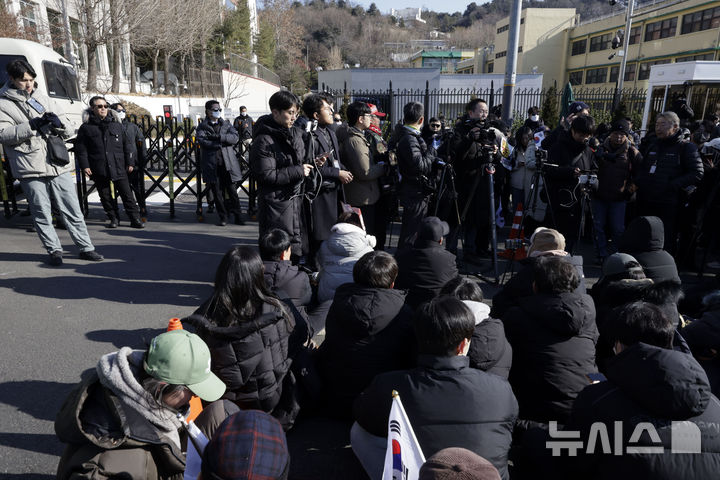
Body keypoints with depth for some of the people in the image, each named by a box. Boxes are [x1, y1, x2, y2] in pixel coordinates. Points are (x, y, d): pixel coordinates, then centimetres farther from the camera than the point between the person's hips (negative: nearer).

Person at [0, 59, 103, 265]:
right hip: (30, 169, -3)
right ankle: (54, 251, 16)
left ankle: (86, 248, 13)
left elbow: (70, 129, 14)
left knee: (72, 209, 5)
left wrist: (59, 123, -8)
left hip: (58, 165, 3)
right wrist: (32, 126, -19)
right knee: (42, 214, 3)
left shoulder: (41, 99, 16)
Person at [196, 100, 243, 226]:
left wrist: (219, 137, -16)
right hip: (211, 164, -1)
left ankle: (237, 216, 9)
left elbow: (235, 137, -3)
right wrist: (221, 143, -11)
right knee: (217, 191, 3)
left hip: (227, 163, 1)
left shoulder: (226, 124, 14)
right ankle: (222, 217, 13)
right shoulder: (202, 126, 7)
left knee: (232, 190, 1)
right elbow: (201, 140, -11)